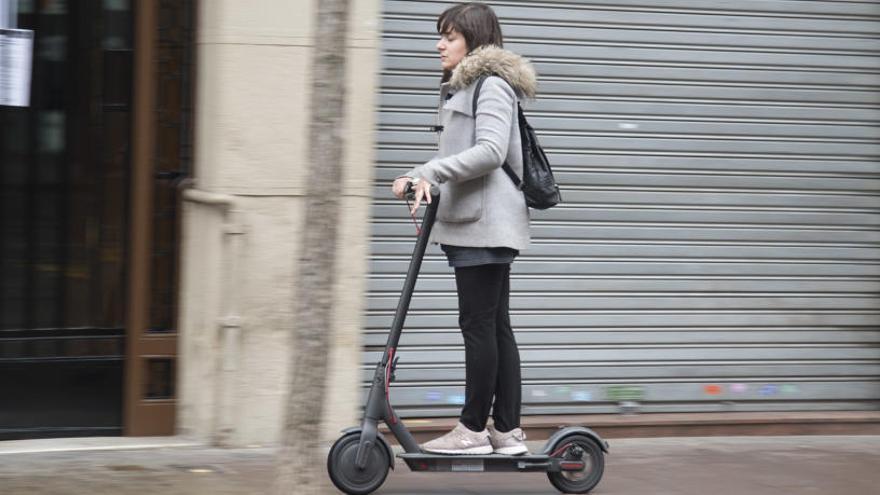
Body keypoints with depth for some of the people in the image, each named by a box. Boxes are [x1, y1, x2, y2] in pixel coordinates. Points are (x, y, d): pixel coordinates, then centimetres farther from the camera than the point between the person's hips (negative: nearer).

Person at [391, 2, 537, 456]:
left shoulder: (491, 85, -9)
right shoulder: (463, 88, 22)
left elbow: (490, 151, -21)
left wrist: (430, 172, -23)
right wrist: (419, 176, 9)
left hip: (484, 223, -10)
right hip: (476, 222, 10)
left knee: (478, 325, -7)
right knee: (496, 326, 9)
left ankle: (474, 430, -4)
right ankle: (508, 431, 10)